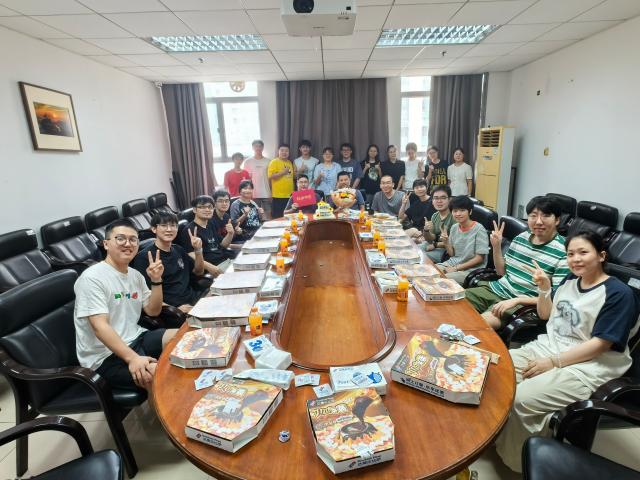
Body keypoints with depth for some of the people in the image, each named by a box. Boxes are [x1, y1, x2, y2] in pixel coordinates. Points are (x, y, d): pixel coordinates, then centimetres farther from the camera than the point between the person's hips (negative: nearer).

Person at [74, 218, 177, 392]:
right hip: (105, 356, -8)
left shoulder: (135, 275, 9)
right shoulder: (92, 278, -15)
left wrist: (156, 280, -4)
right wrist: (132, 358, -34)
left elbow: (153, 311, 11)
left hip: (135, 339, 8)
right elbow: (100, 327, -24)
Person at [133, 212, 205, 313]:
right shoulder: (144, 257, -5)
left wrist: (198, 250, 4)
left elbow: (199, 272, 22)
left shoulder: (178, 249, 16)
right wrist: (176, 309, -20)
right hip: (171, 308, -7)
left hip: (193, 299, 7)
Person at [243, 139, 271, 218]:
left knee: (268, 213, 4)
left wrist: (272, 192, 4)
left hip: (266, 193, 1)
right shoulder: (248, 162, 3)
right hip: (254, 193, -1)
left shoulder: (267, 161, 5)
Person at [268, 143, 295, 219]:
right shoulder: (274, 162, -5)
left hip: (289, 195, 6)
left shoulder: (290, 162, 15)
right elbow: (270, 176, -15)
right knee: (278, 218, -1)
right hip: (278, 195, -6)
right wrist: (282, 172, -17)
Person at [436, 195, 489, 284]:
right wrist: (446, 243, -10)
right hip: (453, 263, 6)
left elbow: (480, 258, -13)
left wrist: (456, 268, -15)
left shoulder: (479, 229, -13)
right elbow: (452, 254, 10)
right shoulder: (454, 227, 4)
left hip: (471, 269, -6)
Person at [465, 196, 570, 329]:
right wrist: (496, 247, 0)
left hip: (523, 304, -6)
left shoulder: (564, 252, -14)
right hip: (496, 289, 7)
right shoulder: (521, 238, 5)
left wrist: (517, 299, -22)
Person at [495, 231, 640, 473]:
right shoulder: (571, 280, 11)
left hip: (586, 367, -7)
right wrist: (544, 289, 0)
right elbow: (545, 315, 18)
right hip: (547, 346, 7)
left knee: (521, 399, -26)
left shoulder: (619, 293, -10)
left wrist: (553, 362, -18)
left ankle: (519, 460, 1)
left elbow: (600, 344, -15)